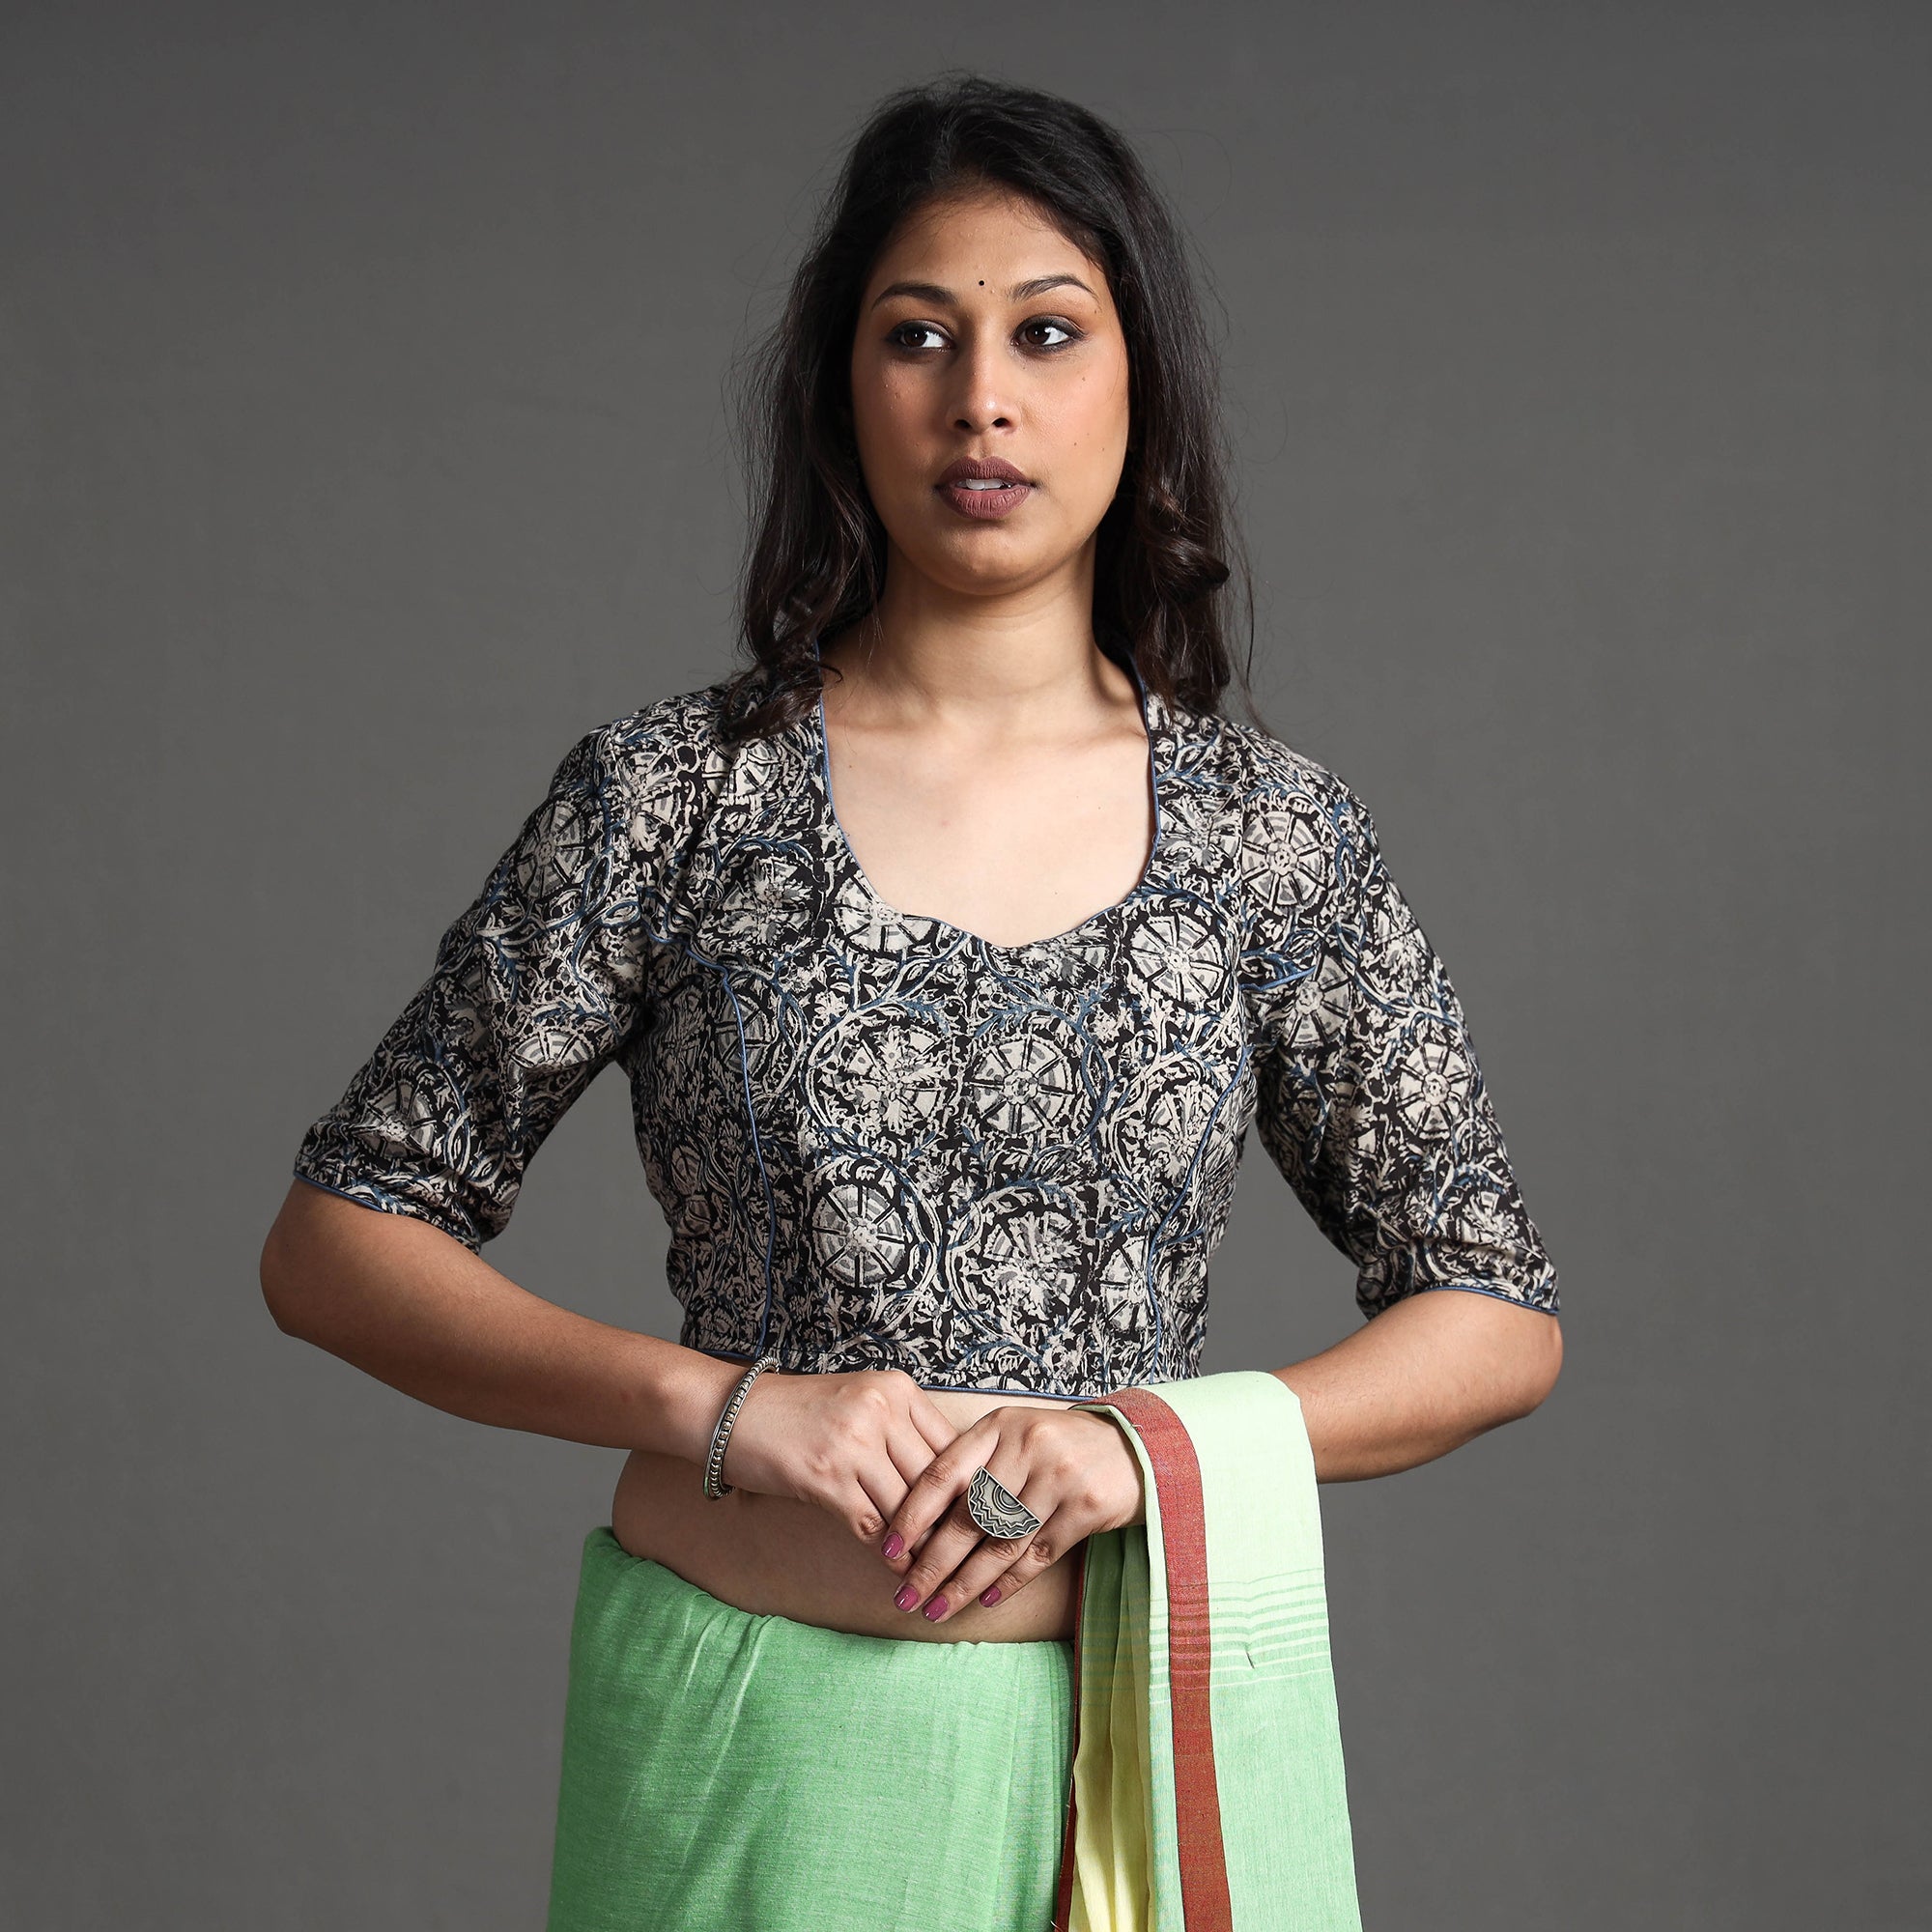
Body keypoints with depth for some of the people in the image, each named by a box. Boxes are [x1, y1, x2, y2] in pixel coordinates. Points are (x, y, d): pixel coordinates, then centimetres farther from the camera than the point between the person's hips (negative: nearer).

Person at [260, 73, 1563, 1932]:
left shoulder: (1270, 831, 0)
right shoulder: (675, 796, -4)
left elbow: (1499, 1319, 4)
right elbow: (333, 1240, -2)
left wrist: (1145, 1447, -12)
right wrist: (717, 1406, -15)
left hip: (1133, 1723, 1)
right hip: (754, 1733, -1)